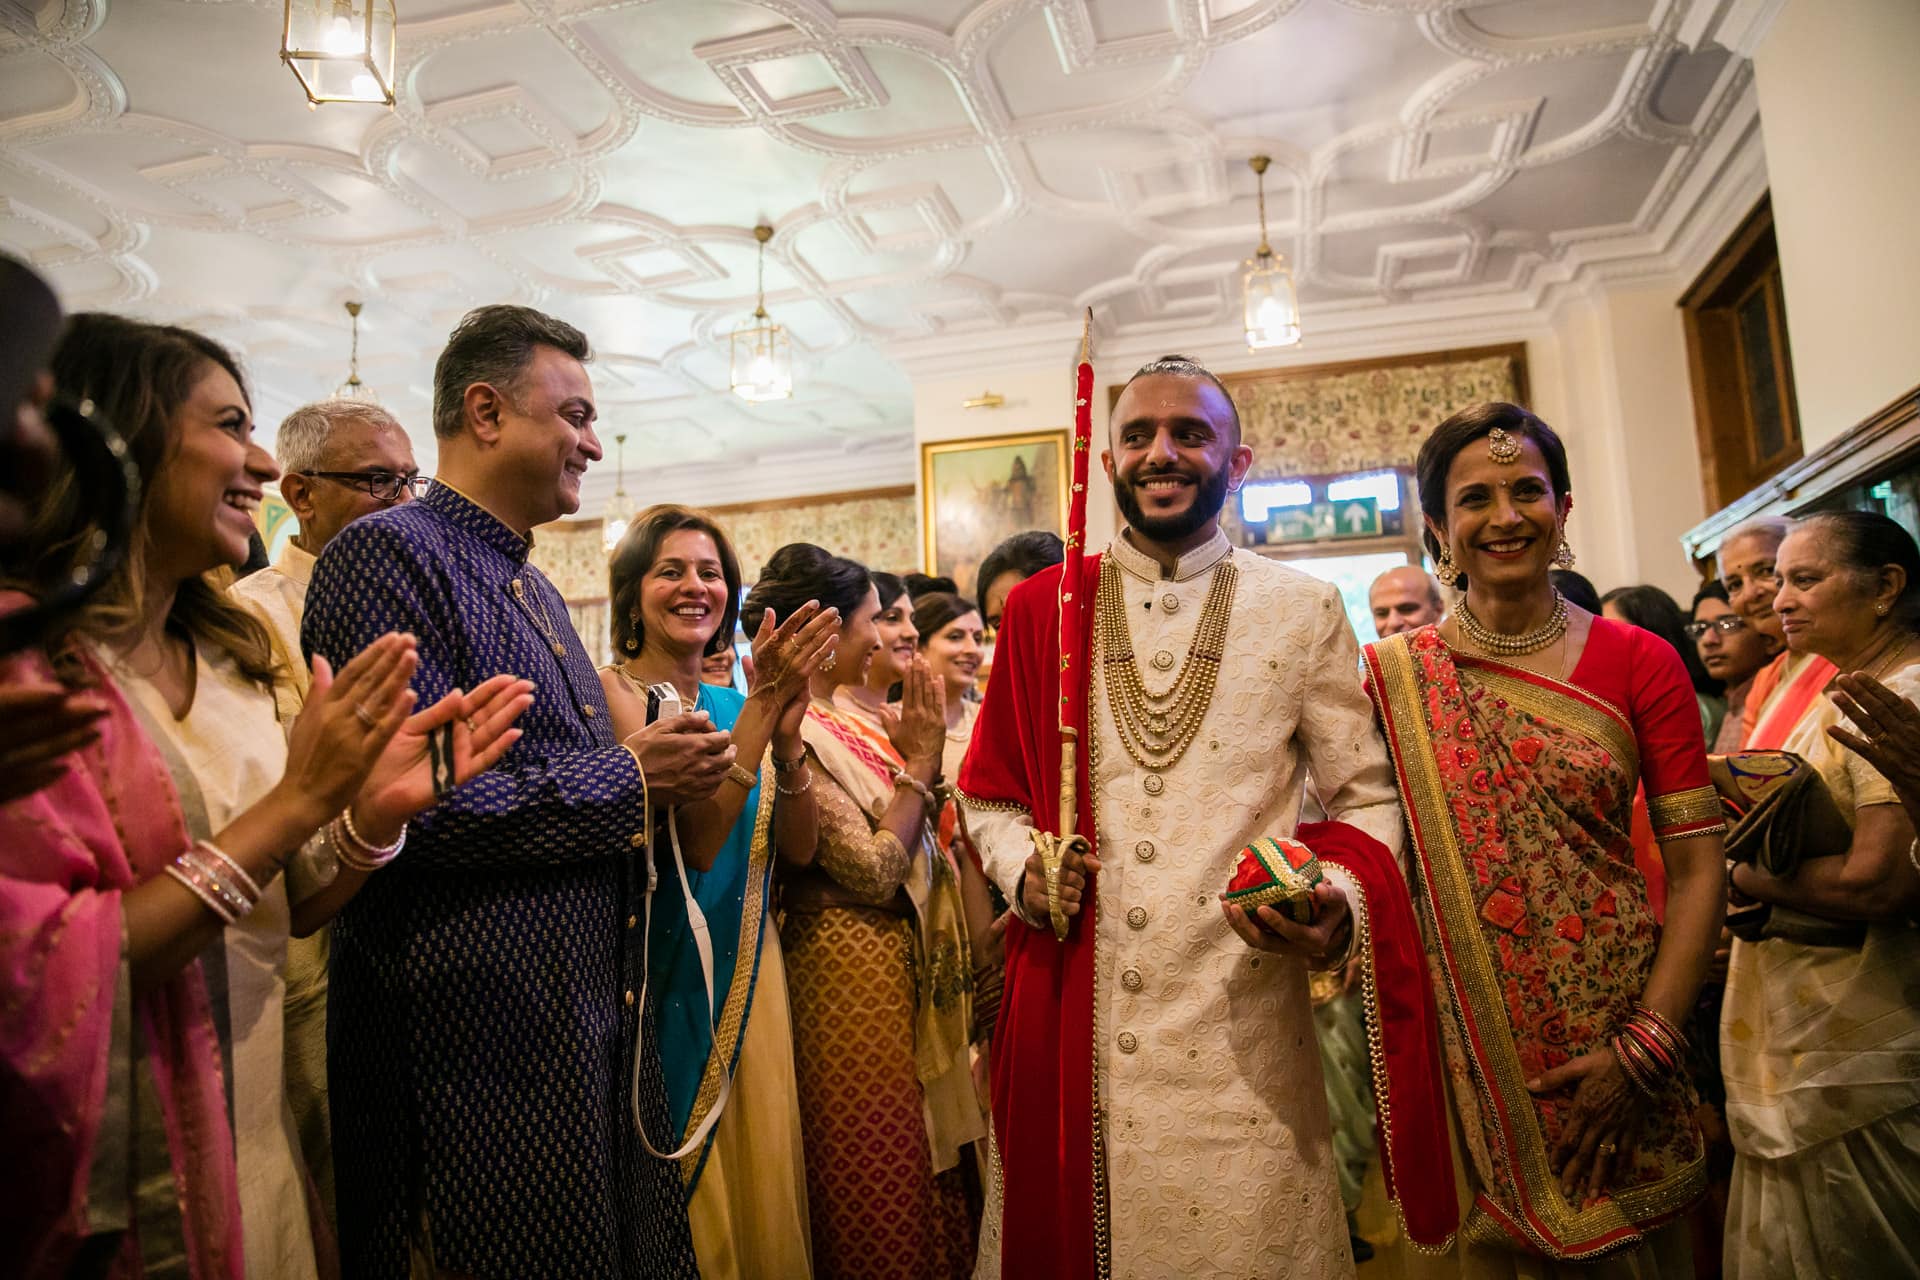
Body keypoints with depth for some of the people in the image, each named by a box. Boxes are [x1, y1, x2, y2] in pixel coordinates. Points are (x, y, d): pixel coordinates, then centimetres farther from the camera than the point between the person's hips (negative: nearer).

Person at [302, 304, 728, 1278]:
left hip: (599, 1017, 9)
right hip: (476, 1038, -9)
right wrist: (627, 781, -14)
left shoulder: (538, 592, 17)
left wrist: (666, 772, 5)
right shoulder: (390, 554, -12)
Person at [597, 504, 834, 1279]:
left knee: (756, 1173, 15)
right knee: (672, 1190, 8)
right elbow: (695, 833, -22)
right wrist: (764, 704, -26)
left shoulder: (731, 701, 6)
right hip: (664, 970, -5)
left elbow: (800, 842, -2)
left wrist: (786, 737, -19)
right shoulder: (612, 689, -10)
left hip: (745, 966, 5)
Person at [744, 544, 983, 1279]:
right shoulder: (796, 733, -18)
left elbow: (907, 837, 9)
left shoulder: (842, 720, 9)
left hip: (900, 964, 9)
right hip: (850, 970, -9)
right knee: (878, 1188, 5)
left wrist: (916, 754, 1)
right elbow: (873, 872, -21)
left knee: (919, 1166, 19)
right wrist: (920, 761, -14)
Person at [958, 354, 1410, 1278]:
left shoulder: (1302, 611, 3)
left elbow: (1365, 797, 6)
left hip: (1239, 1032, -1)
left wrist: (1338, 902, -13)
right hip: (1070, 1017, 2)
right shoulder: (1040, 608, 6)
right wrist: (1022, 868, -7)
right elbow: (987, 793, 13)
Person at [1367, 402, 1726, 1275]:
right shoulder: (1394, 675, -1)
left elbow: (1696, 867, -5)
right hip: (1458, 1043, 0)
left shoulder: (1640, 662, -2)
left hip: (1612, 1047, 0)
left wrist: (1644, 1048, -11)